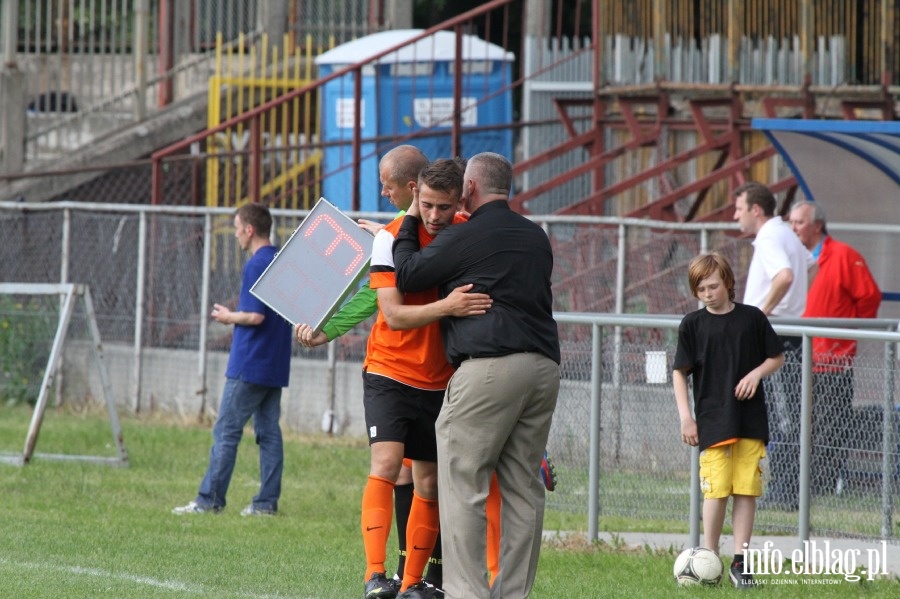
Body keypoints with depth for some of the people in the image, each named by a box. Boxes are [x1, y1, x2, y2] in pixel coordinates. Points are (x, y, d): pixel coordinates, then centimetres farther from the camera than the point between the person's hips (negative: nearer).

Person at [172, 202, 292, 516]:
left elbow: (256, 315, -20)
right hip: (275, 366, 8)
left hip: (250, 365, -8)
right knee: (269, 432, 8)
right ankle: (267, 501, 6)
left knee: (226, 431, -4)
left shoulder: (257, 265, -14)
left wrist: (230, 317, -2)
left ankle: (210, 499, -2)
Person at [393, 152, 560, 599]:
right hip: (543, 368, 7)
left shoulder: (466, 236, -2)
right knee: (522, 487, 8)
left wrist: (409, 225, 21)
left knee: (463, 483, -5)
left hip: (489, 367, -7)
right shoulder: (536, 238, 19)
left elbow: (407, 276, 6)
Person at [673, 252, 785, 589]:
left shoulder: (752, 319, 3)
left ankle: (740, 561, 6)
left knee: (747, 490, 1)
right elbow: (680, 372, 5)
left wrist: (757, 373, -8)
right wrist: (685, 416, -3)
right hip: (712, 420, -1)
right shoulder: (693, 325, 2)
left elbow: (778, 357, 12)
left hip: (751, 421, 1)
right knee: (716, 491, -6)